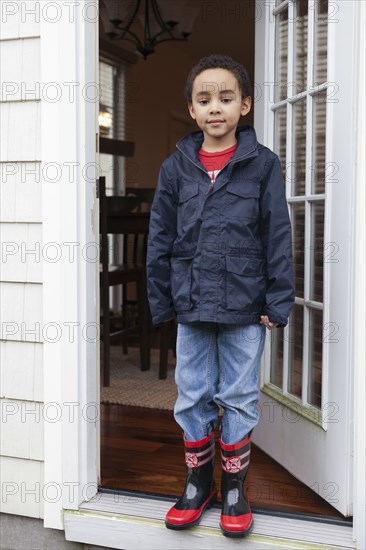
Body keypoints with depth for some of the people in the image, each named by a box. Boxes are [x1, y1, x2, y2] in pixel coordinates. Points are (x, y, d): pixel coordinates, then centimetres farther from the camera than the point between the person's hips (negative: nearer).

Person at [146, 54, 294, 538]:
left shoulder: (262, 164, -2)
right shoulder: (176, 167, 4)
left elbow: (278, 236, -3)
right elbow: (160, 240, 5)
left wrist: (278, 302, -7)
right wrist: (161, 303, 3)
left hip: (244, 306, -2)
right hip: (192, 304, 2)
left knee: (239, 397, 9)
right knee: (192, 397, 11)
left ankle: (235, 486, 26)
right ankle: (198, 482, 29)